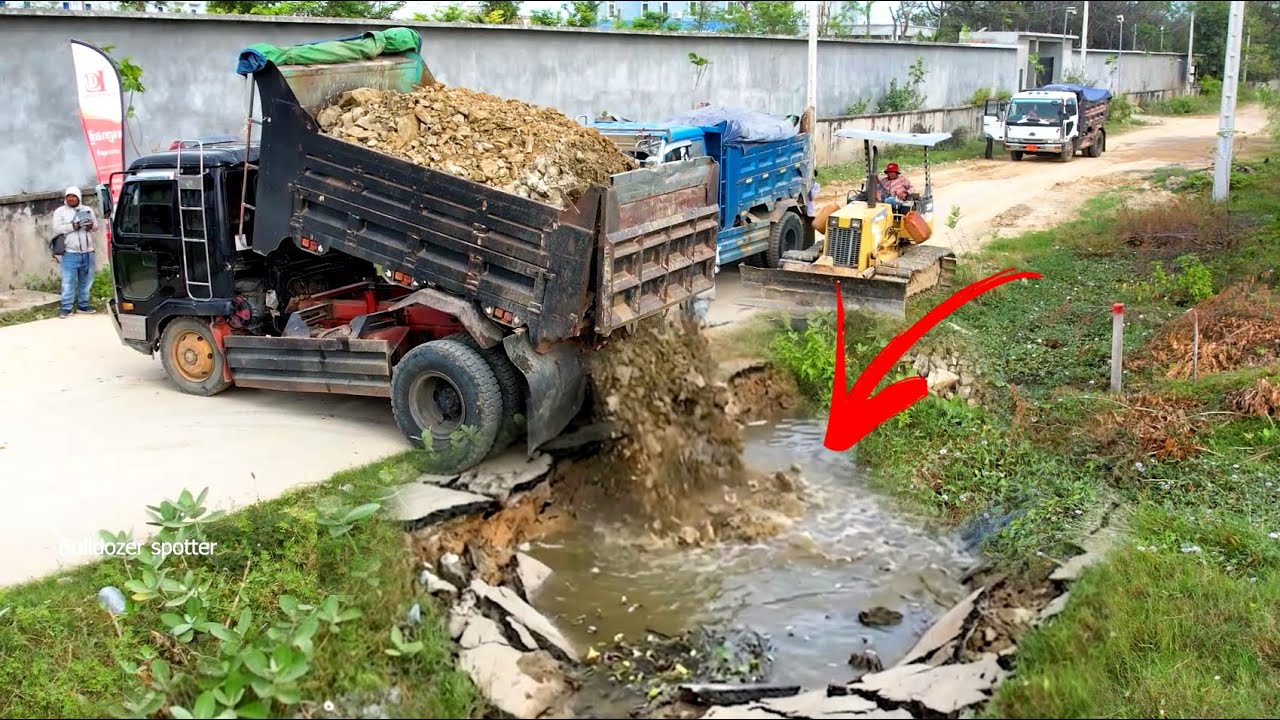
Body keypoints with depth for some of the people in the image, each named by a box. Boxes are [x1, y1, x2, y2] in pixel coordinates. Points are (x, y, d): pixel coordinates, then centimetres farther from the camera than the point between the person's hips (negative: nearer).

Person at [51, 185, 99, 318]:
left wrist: (91, 225, -10)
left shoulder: (88, 210, 13)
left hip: (88, 252, 4)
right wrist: (73, 226, -21)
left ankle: (83, 305, 18)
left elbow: (96, 227, 14)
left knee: (86, 281, 8)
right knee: (68, 282, -6)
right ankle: (66, 307, -3)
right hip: (70, 253, -4)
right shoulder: (60, 211, 2)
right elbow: (57, 228, -9)